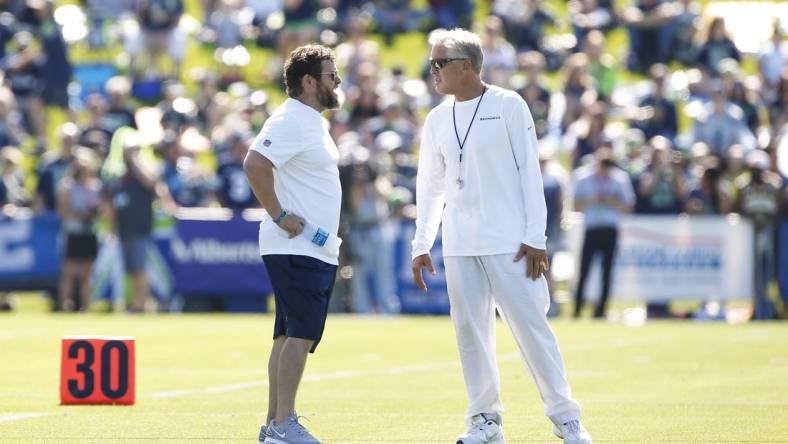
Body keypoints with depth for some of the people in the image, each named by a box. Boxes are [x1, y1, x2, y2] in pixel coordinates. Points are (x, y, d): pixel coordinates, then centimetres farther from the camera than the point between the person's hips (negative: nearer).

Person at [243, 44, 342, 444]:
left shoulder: (313, 122, 18)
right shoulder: (289, 121, -14)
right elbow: (255, 164, -26)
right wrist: (279, 216, -22)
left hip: (316, 250, 10)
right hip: (295, 249, -10)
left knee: (290, 335, 10)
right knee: (301, 333, -14)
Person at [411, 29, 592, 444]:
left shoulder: (508, 106, -3)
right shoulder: (436, 121, 12)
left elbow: (529, 172, -5)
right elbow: (430, 186, 17)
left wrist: (535, 238, -10)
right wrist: (421, 245, 10)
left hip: (509, 243, -5)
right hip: (459, 247, 5)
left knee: (530, 324, -6)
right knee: (470, 330, 4)